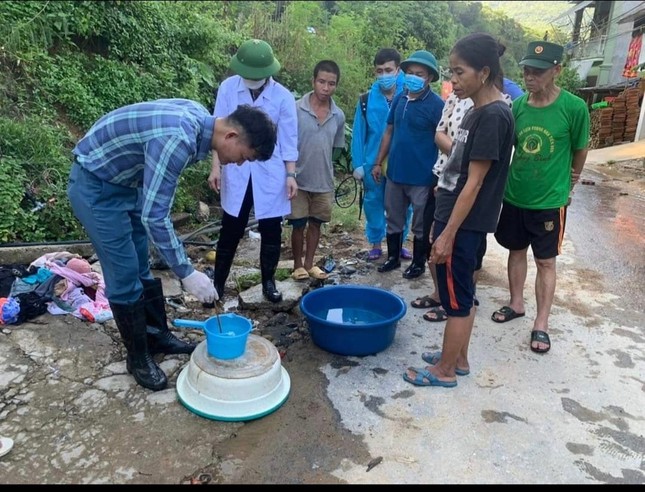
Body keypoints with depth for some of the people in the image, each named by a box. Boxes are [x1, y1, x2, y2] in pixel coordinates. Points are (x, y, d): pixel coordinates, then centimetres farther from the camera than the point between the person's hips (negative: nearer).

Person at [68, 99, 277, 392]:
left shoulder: (199, 118, -5)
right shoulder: (178, 139, -34)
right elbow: (154, 216, -32)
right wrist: (186, 273, -27)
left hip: (124, 181, 9)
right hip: (95, 186, -9)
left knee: (142, 267, 15)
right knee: (125, 275, -2)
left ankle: (157, 336, 30)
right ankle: (138, 357, 15)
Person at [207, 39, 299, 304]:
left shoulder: (283, 96, -6)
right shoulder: (228, 88, -4)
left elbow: (288, 139, -1)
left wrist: (291, 175, -3)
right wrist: (216, 167, -3)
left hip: (270, 174, 0)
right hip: (236, 172, 0)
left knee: (271, 230, 7)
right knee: (231, 230, 8)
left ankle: (268, 281, 25)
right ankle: (218, 282, 21)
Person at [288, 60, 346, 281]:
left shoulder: (339, 116, -1)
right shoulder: (296, 109, -12)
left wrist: (325, 170, 11)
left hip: (324, 182, 4)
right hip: (299, 180, -3)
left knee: (315, 223, 14)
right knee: (299, 225, 6)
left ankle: (309, 263, 29)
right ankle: (298, 265, 24)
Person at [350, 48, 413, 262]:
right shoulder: (366, 100, -2)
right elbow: (358, 134, 0)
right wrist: (358, 164, -4)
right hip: (373, 163, 1)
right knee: (373, 203, 11)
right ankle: (376, 243, 28)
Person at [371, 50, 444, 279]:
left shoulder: (436, 104, -12)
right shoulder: (399, 99, 5)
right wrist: (379, 162, 11)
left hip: (422, 176, -5)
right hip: (395, 172, 6)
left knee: (420, 225, 9)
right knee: (393, 219, 17)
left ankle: (418, 263, 26)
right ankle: (393, 257, 34)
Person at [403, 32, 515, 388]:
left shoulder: (493, 116, -18)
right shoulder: (477, 112, 11)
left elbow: (474, 183, -20)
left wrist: (448, 234, -19)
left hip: (463, 224, -9)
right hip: (455, 218, 10)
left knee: (457, 298, 4)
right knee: (462, 294, 18)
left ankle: (444, 370, 19)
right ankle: (458, 359, 32)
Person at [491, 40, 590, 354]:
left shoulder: (574, 108, -15)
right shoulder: (517, 105, -5)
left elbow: (580, 150, 1)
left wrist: (570, 182, 14)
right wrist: (510, 179, 5)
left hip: (550, 200, -4)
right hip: (514, 196, 4)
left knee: (545, 261, 6)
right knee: (516, 251, 17)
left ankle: (541, 325, 16)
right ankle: (516, 304, 36)